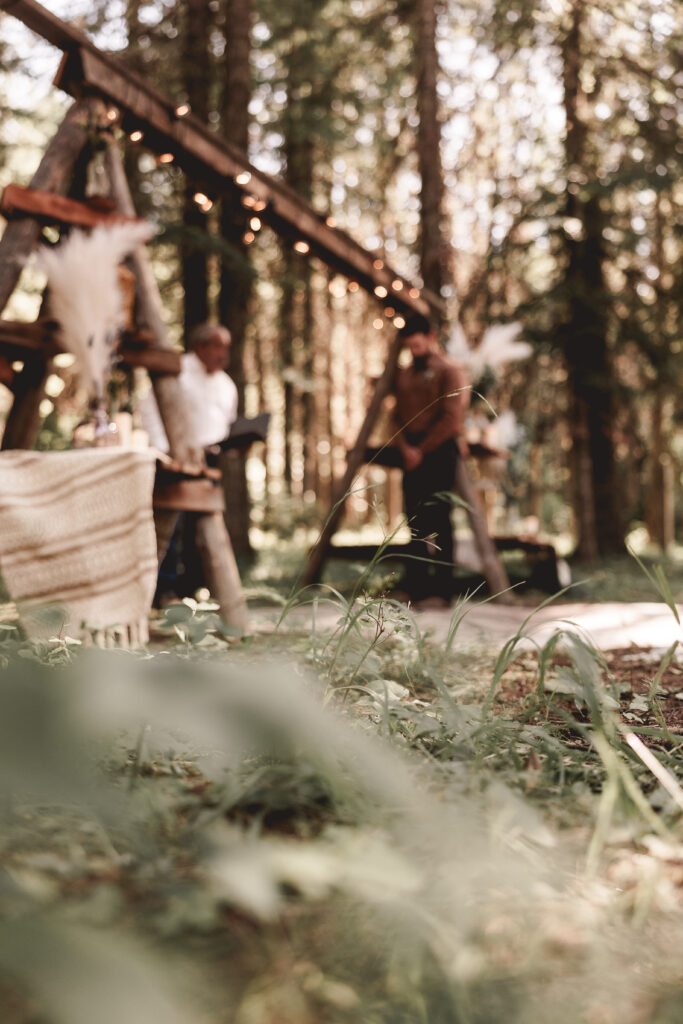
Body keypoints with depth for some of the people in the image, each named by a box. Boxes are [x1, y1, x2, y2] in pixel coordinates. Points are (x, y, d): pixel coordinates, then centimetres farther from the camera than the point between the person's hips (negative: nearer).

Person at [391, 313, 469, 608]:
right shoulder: (404, 375, 20)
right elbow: (398, 415, 15)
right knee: (415, 522, 4)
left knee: (437, 521, -11)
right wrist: (405, 448, -3)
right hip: (412, 456, 6)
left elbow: (452, 419, -9)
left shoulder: (450, 371, -1)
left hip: (440, 452, -6)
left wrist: (423, 450, -9)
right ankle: (416, 589, 6)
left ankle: (441, 591, -10)